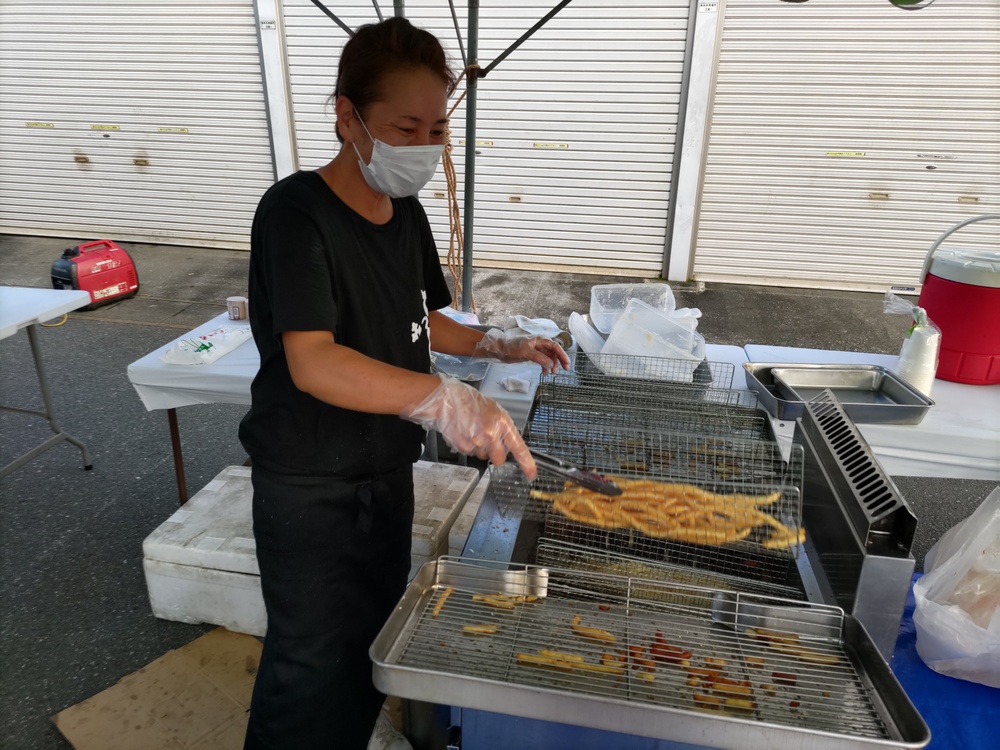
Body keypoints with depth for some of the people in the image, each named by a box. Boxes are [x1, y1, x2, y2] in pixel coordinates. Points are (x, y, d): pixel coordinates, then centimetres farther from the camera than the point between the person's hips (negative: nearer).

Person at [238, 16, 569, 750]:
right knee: (315, 668, 8)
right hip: (311, 491, -7)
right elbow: (311, 363, -32)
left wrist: (501, 346, 3)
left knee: (377, 639, 24)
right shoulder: (297, 211, -21)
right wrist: (442, 400, -44)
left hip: (388, 471, 7)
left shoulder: (407, 214, 2)